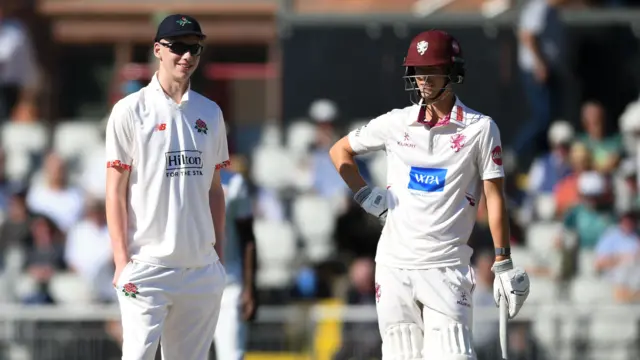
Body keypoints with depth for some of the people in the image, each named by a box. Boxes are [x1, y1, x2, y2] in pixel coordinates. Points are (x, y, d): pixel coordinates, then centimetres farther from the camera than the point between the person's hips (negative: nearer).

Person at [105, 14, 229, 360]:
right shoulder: (130, 110, -1)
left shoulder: (210, 113, 13)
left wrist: (218, 254, 13)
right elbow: (116, 191, -3)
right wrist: (121, 261, -10)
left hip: (201, 267, 5)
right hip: (148, 264, -5)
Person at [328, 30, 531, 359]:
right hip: (394, 266, 3)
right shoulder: (396, 123, 8)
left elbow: (494, 197, -2)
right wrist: (364, 194, 7)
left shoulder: (479, 129, -1)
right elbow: (340, 150, 22)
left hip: (445, 267, -3)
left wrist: (503, 264, -6)